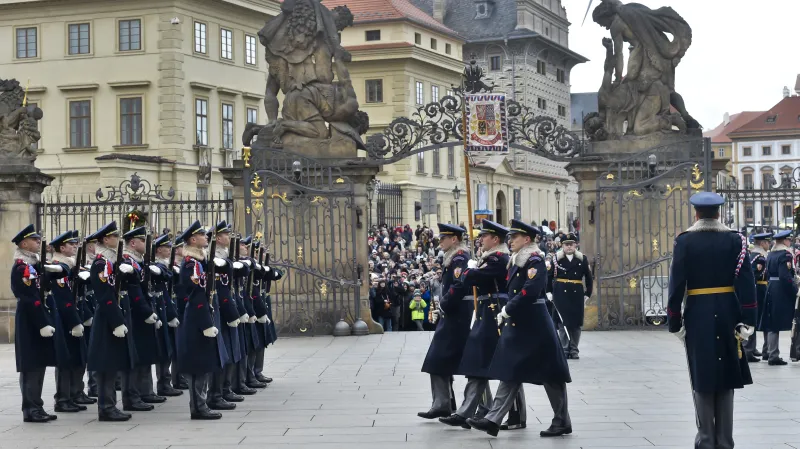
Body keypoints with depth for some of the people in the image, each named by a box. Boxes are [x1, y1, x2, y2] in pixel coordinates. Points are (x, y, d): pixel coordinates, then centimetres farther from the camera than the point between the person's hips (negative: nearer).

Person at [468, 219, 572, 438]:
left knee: (550, 375, 1)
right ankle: (493, 420, 1)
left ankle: (562, 422, 10)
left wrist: (506, 311, -17)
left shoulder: (535, 260, -12)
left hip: (535, 326, -9)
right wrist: (506, 314, 4)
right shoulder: (516, 261, 15)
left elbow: (530, 292, -23)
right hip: (517, 325, 9)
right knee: (509, 373, 4)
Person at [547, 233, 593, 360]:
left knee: (576, 323, 3)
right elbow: (548, 276, 1)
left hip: (577, 293, 2)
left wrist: (588, 294, 7)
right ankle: (564, 349, 4)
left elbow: (588, 278, 10)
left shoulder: (582, 259, 6)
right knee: (563, 322, -2)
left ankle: (573, 349, 11)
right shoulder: (556, 258, 1)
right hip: (561, 293, -2)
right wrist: (549, 292, -3)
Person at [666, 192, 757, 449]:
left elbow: (676, 284, -8)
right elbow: (747, 282, -7)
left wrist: (675, 322, -1)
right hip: (727, 314, 2)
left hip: (698, 315, -2)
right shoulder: (735, 240, 0)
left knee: (703, 378, 5)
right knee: (725, 377, 10)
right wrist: (746, 320, -6)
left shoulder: (684, 241, -4)